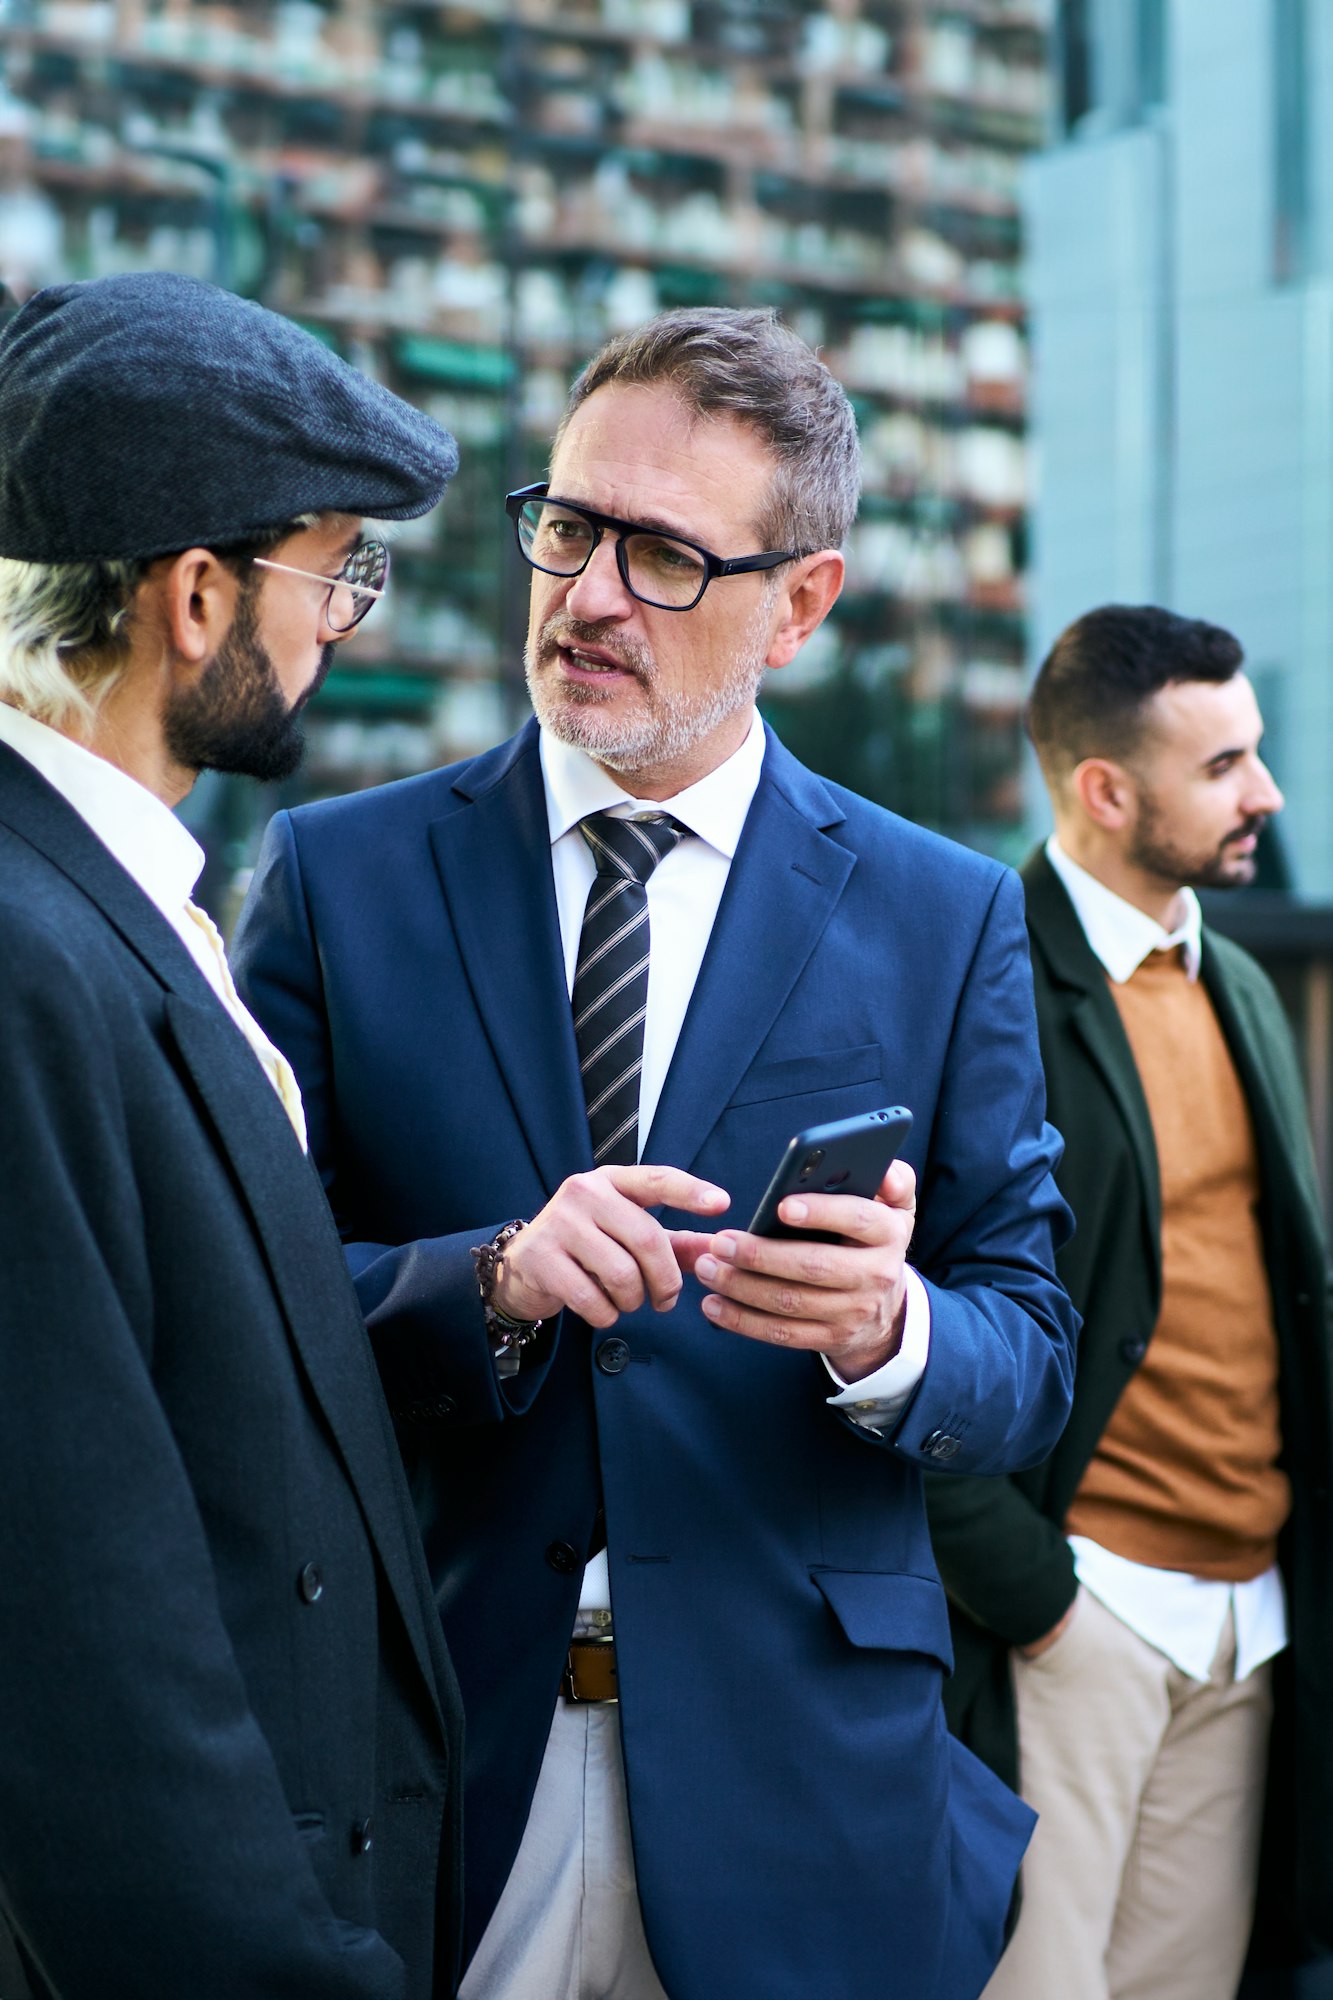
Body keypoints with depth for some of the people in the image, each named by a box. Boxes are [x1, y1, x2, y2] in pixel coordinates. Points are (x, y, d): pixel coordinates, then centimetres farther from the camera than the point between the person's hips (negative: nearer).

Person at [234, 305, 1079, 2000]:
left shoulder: (947, 919, 2)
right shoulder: (335, 877, 1)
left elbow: (1030, 1362, 1)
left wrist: (888, 1331, -20)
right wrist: (488, 1285, -22)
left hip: (791, 1791, 1)